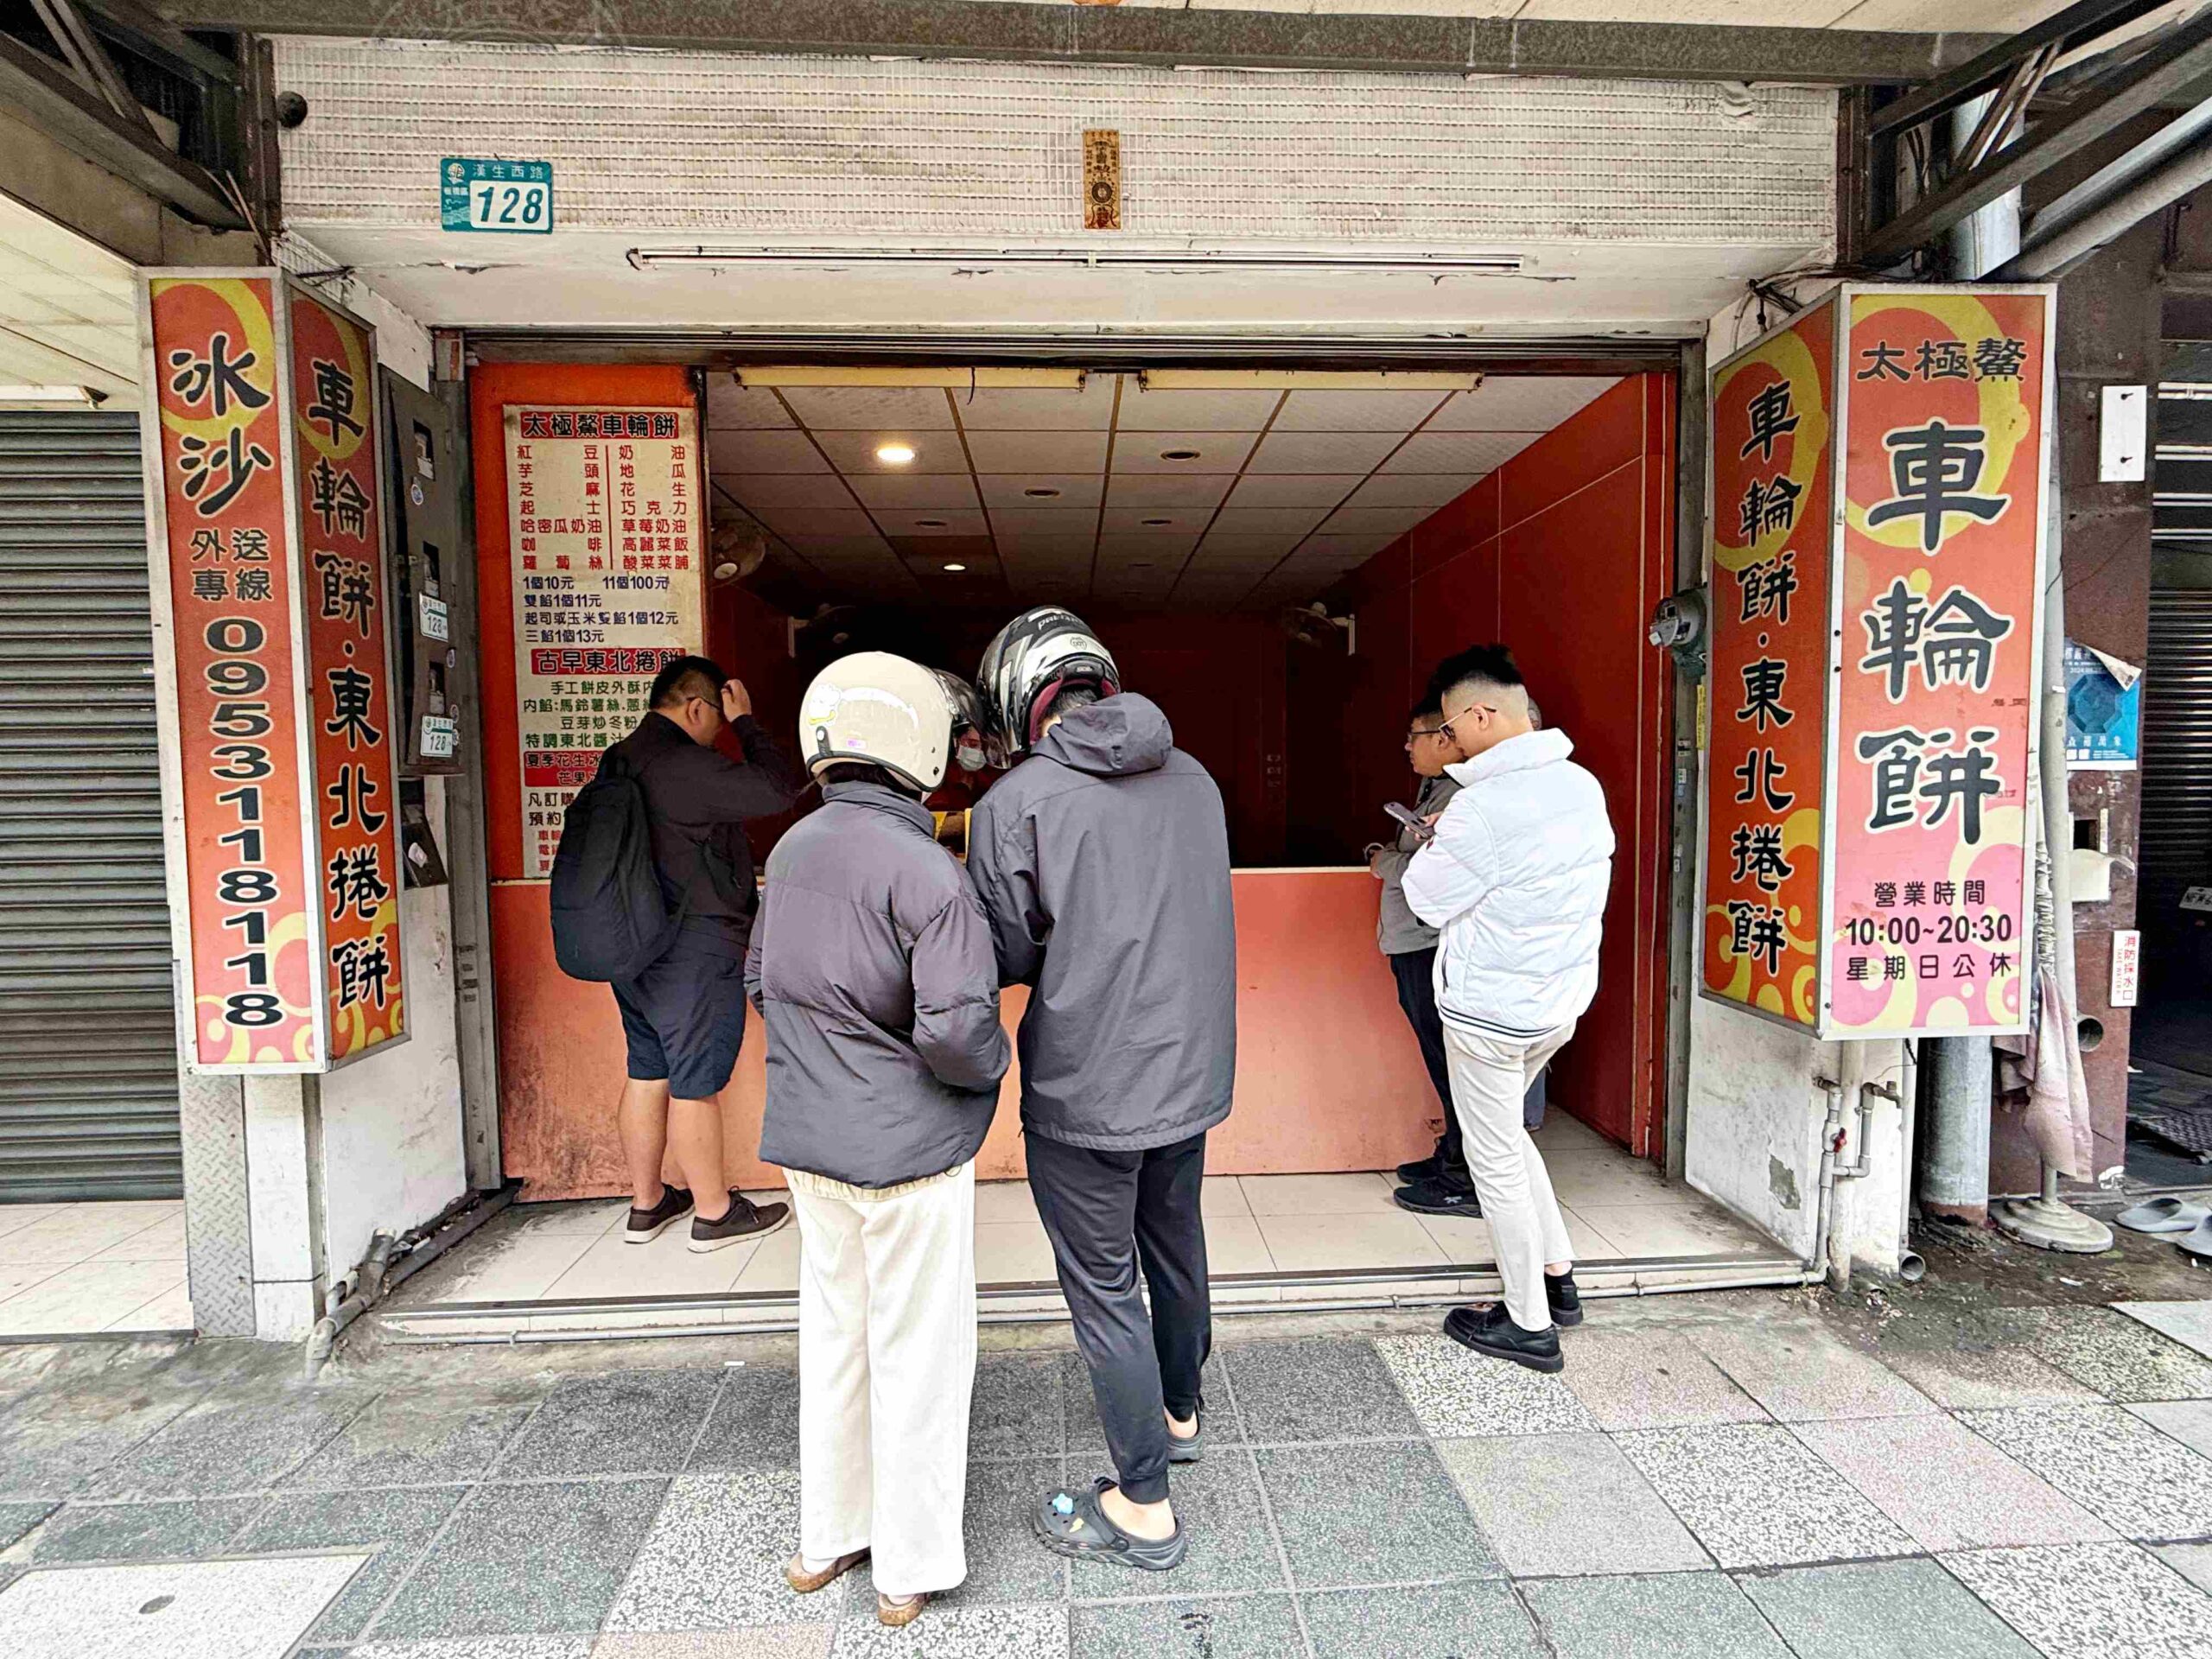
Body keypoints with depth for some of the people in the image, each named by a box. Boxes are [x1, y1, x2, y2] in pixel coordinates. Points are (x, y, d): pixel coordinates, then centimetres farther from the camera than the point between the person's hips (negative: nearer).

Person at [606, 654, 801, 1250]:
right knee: (695, 1085, 2)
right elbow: (779, 790, -23)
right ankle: (715, 1213, 16)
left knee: (647, 1074, 17)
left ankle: (646, 1205, 29)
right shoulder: (684, 766, -20)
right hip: (695, 955, -9)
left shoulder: (621, 760, 11)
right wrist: (746, 722, -12)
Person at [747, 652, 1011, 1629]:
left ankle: (825, 1540, 40)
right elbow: (957, 1030, -28)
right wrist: (994, 1063, -7)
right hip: (908, 1146, -7)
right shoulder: (922, 871, -22)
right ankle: (911, 1568, 28)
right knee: (917, 1353, 11)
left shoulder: (794, 849, 2)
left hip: (809, 1137, 7)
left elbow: (760, 982, 12)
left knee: (833, 1331, 23)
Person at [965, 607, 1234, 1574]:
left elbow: (1007, 956, -10)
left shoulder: (1015, 803, -16)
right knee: (1176, 1253, 25)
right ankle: (1179, 1414, 49)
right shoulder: (1194, 779, 2)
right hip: (1193, 1070, 7)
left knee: (1104, 1292, 10)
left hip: (1086, 1093, -6)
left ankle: (1143, 1510, 26)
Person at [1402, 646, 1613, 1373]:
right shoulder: (1583, 784, 3)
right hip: (1563, 996, 9)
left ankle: (1530, 1325, 21)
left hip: (1493, 1007, -9)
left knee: (1496, 1158, 7)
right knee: (1506, 1132, 26)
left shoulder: (1484, 805, -24)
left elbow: (1429, 900, -14)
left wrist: (1435, 841, 4)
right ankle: (1557, 1275, 35)